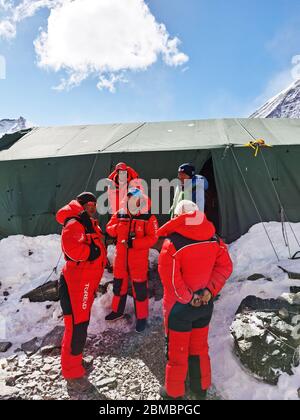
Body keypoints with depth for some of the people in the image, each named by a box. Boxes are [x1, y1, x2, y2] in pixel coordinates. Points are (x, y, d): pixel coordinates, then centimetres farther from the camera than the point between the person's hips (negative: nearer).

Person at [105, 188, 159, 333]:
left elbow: (152, 238, -15)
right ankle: (117, 311, 41)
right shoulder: (119, 215, 2)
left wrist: (133, 243, -24)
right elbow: (109, 228, 10)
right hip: (120, 257, 5)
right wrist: (119, 228, -12)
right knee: (119, 284, 19)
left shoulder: (148, 218, -11)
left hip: (138, 260, -4)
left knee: (140, 288, 4)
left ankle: (142, 317, 23)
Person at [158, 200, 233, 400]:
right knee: (200, 346, 24)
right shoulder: (214, 240, -5)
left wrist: (187, 298, -12)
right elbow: (225, 267, -2)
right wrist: (210, 291, -5)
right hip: (205, 304, 5)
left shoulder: (172, 243, -22)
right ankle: (201, 387, 42)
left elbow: (170, 278, -23)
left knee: (177, 350, 15)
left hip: (179, 307, -5)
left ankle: (174, 392, 34)